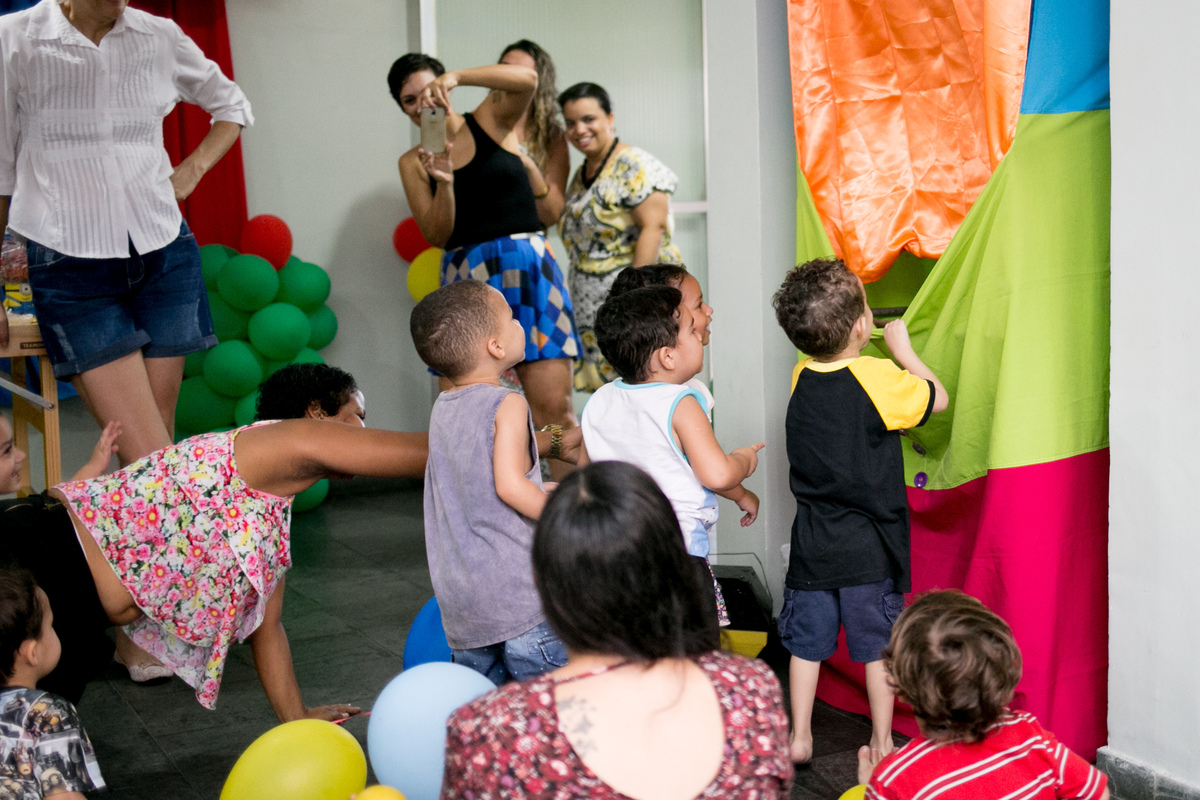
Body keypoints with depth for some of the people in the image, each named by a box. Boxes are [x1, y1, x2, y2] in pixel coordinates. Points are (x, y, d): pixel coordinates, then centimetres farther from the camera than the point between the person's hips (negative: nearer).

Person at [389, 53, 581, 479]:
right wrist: (443, 183, -16)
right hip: (463, 279, 2)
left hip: (527, 268, -2)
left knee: (553, 404, -8)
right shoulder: (413, 162, 10)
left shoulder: (491, 120, 7)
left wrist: (455, 77, -22)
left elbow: (527, 78, -13)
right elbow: (436, 235, 1)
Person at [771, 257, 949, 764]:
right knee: (878, 645, 11)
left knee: (806, 642, 14)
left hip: (813, 546, 3)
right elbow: (938, 398, -2)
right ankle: (882, 743, 22)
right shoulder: (878, 378, -17)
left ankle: (800, 737, 23)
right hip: (871, 549, -3)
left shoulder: (801, 379, -3)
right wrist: (902, 348, 7)